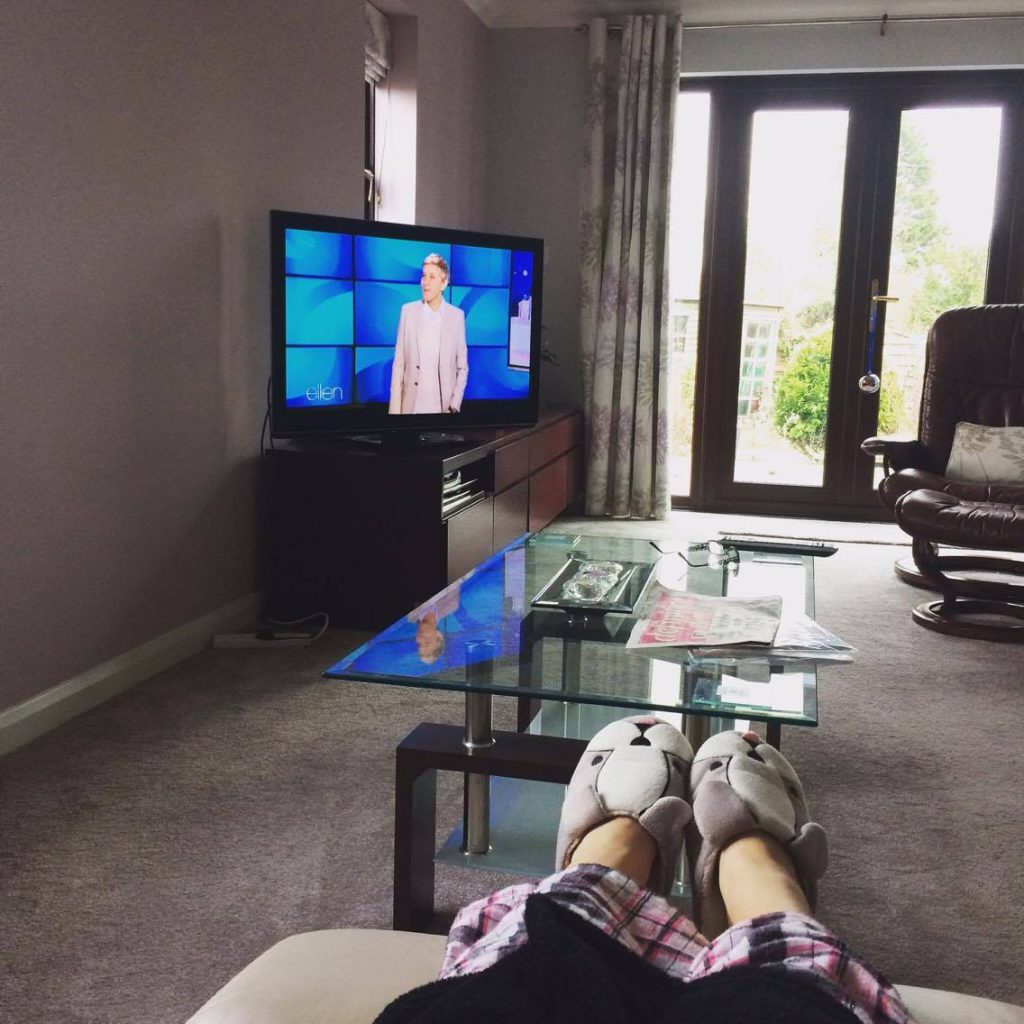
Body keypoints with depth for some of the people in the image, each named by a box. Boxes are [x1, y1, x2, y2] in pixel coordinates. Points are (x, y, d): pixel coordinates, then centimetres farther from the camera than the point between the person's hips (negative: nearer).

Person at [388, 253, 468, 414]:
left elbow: (462, 367, 4)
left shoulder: (457, 315, 1)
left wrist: (454, 406, -6)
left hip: (442, 406, 0)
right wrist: (395, 409, -4)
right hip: (411, 406, 0)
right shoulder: (408, 311, 1)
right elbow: (398, 364, 1)